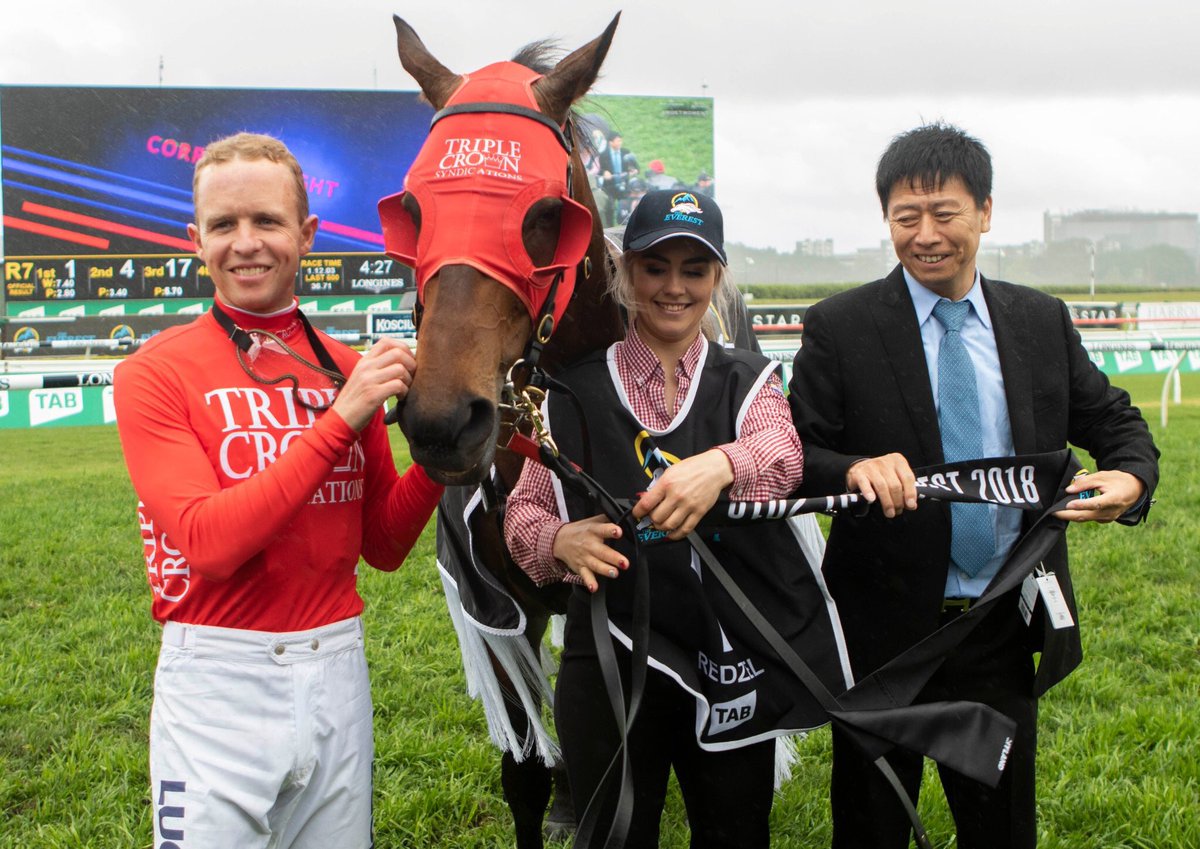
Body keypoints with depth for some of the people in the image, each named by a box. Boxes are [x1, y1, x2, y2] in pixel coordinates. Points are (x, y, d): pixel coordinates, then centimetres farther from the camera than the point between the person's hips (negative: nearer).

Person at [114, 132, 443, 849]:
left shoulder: (349, 369, 4)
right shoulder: (155, 373, -7)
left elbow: (384, 544, 6)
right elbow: (208, 542, -20)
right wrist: (340, 420, -23)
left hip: (337, 671, 4)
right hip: (218, 681, -4)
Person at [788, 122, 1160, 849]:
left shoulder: (1043, 321, 3)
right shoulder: (840, 327, -7)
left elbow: (1113, 421, 9)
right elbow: (794, 456, -10)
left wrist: (1131, 477, -13)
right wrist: (853, 468, -32)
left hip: (1006, 630, 3)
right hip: (887, 631, -2)